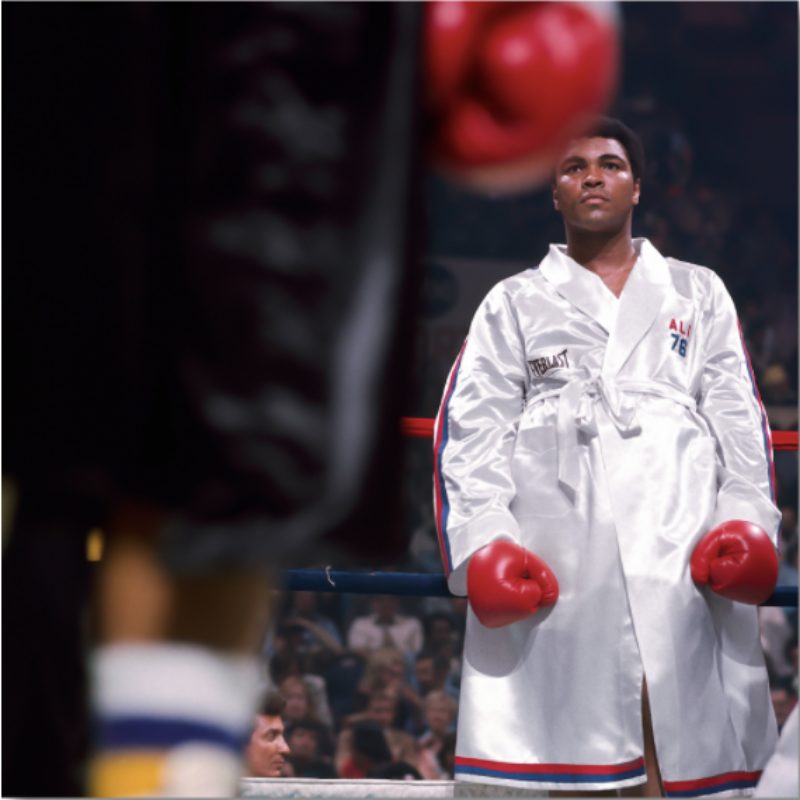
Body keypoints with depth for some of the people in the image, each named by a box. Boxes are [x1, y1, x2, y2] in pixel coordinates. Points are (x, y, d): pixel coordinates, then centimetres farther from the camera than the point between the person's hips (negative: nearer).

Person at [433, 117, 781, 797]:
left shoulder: (699, 293, 24)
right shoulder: (514, 302, 21)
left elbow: (739, 417, 15)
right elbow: (471, 430, 9)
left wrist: (748, 522, -4)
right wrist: (484, 545, -7)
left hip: (688, 556, 1)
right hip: (551, 566, 0)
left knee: (699, 744, -10)